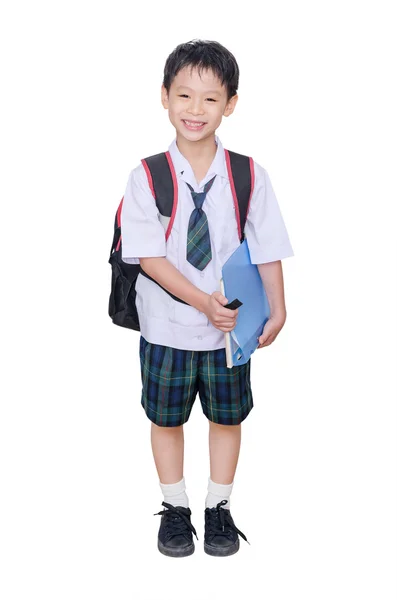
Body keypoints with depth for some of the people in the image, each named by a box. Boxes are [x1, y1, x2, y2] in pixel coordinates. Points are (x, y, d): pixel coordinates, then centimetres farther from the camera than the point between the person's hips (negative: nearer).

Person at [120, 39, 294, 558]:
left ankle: (219, 508, 36)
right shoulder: (146, 176, -12)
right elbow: (149, 256, -16)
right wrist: (204, 303, -24)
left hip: (231, 327, 1)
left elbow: (268, 250, -5)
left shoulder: (249, 176, -8)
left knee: (227, 417, 15)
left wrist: (277, 311, -16)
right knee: (166, 417, 14)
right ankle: (175, 508, 35)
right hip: (166, 326, -1)